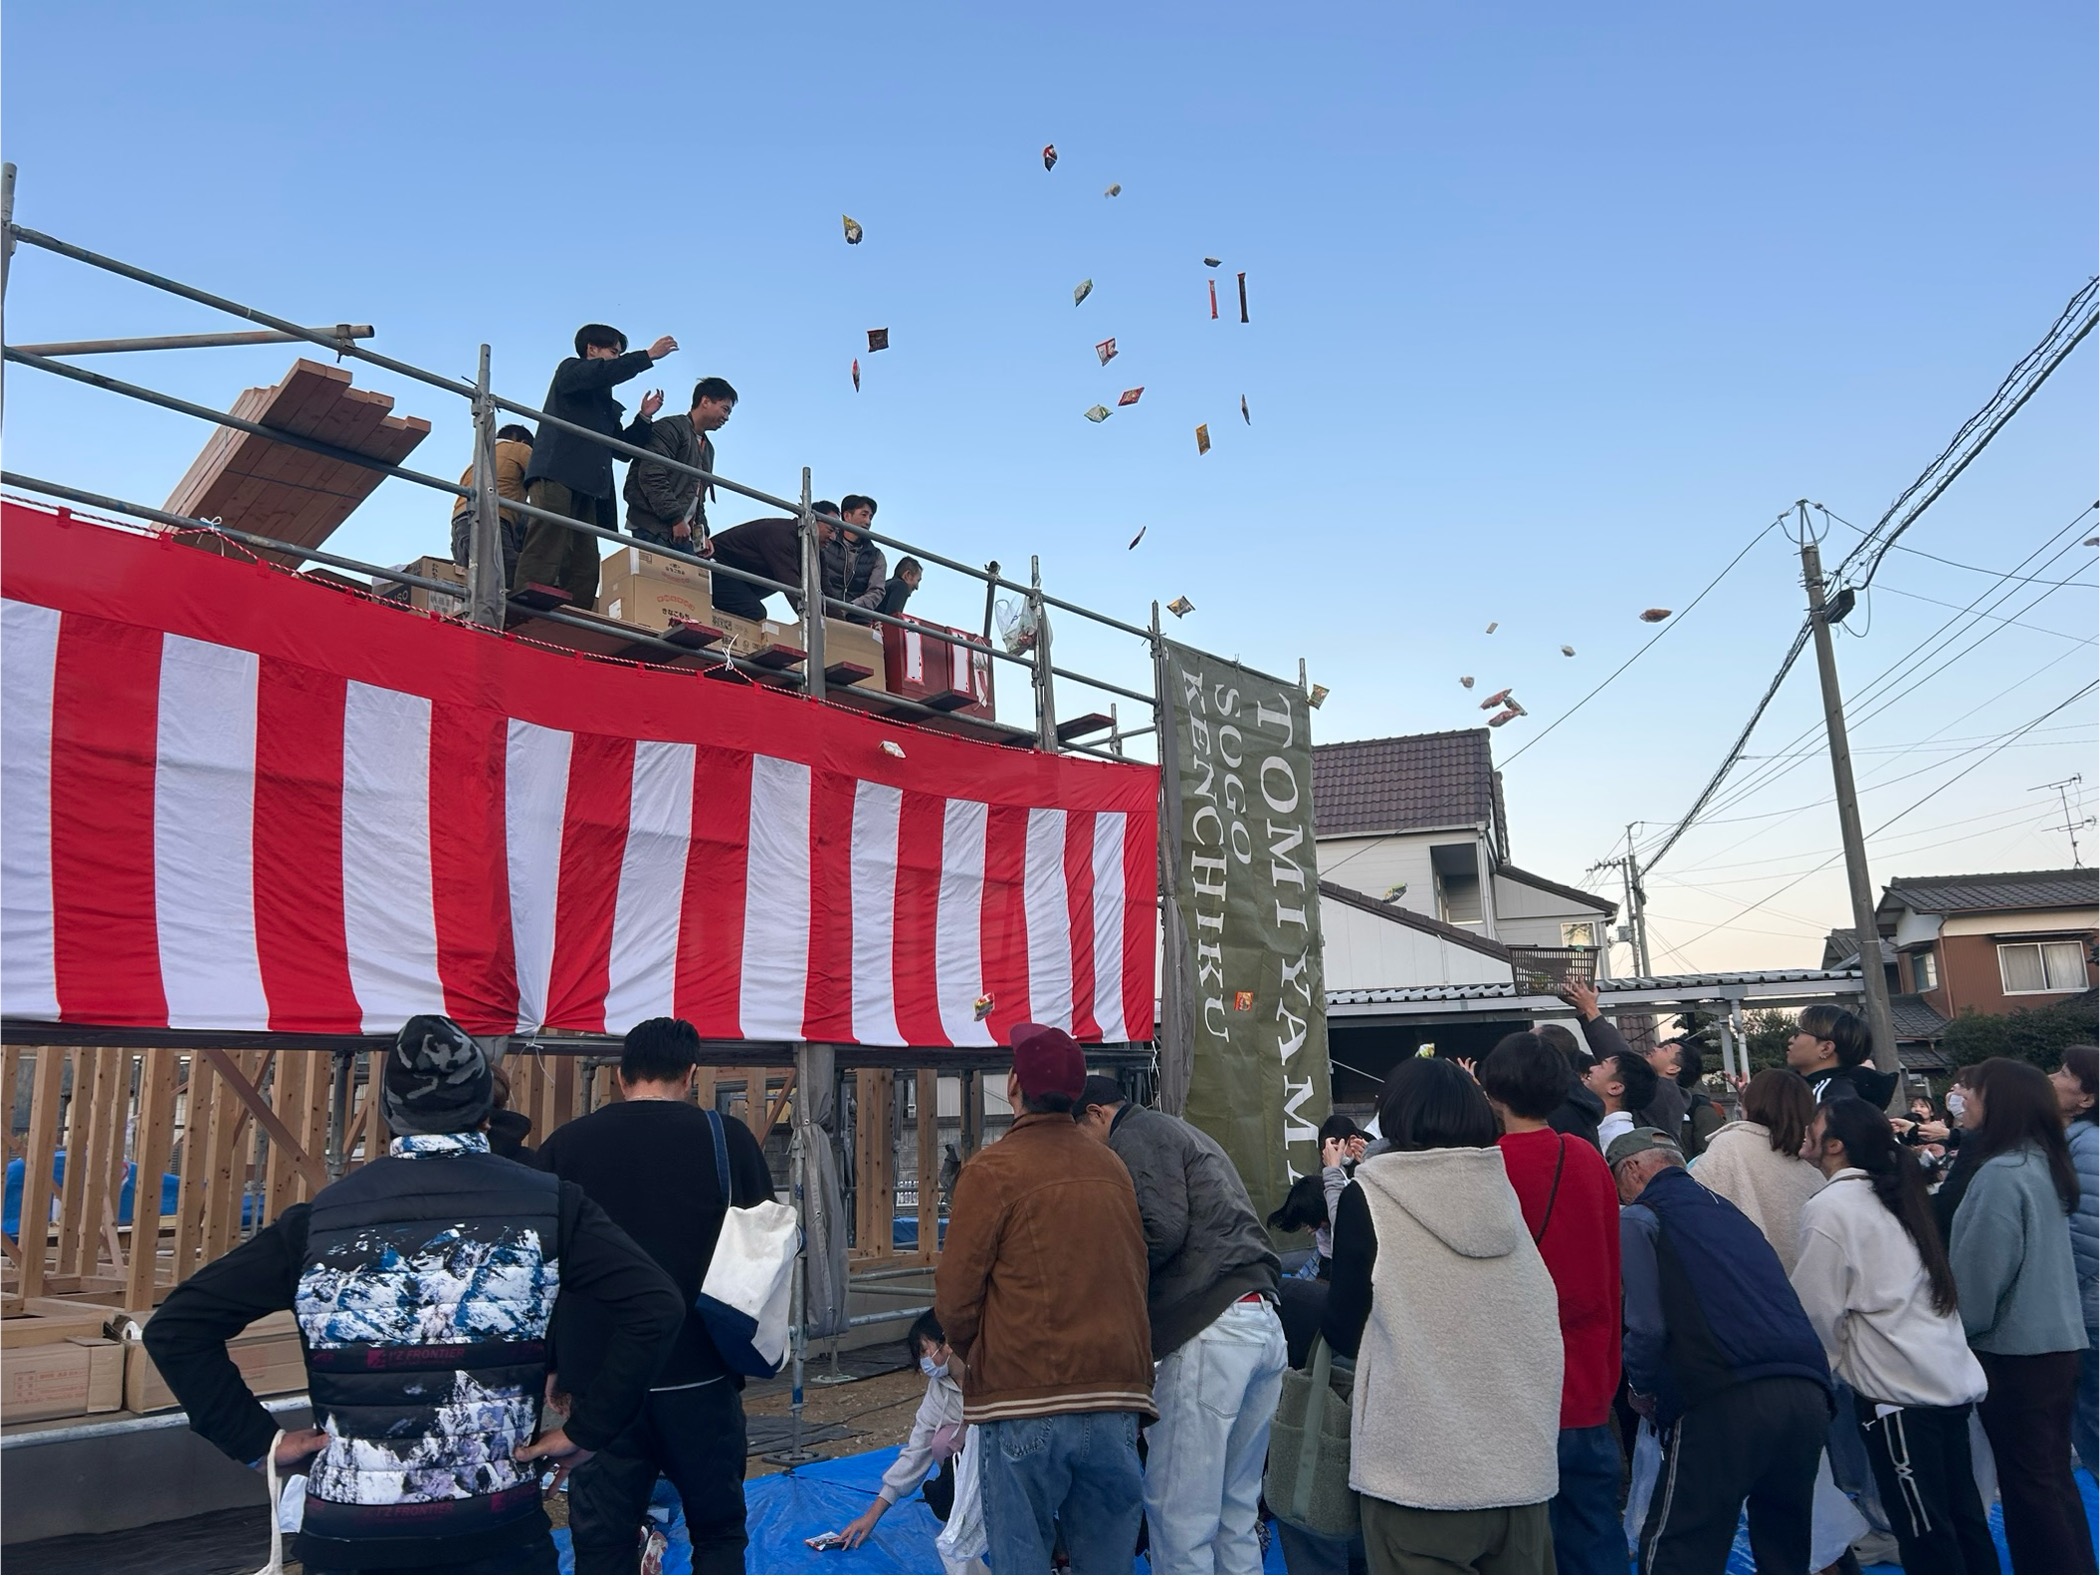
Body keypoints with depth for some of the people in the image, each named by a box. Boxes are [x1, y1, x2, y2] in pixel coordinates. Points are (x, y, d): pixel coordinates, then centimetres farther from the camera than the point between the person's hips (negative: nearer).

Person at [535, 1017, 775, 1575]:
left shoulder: (564, 1145, 0)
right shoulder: (728, 1138, -4)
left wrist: (554, 1363, 16)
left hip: (598, 1376, 1)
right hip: (700, 1374, -1)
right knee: (718, 1530, 15)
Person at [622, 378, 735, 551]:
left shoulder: (708, 449, 26)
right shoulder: (672, 427, -2)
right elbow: (651, 476, -15)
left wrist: (702, 532, 13)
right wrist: (677, 519, -18)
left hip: (683, 534, 9)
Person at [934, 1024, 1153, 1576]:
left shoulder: (993, 1169, -8)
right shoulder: (1114, 1168, 8)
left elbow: (955, 1298, -8)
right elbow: (1135, 1280, 14)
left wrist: (982, 1362, 11)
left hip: (1025, 1409, -4)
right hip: (1115, 1403, 5)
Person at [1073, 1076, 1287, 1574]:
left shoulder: (1136, 1137, 0)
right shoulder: (1187, 1135, 28)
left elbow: (1162, 1231, -15)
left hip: (1209, 1330, -9)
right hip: (1264, 1323, 10)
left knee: (1179, 1517, -2)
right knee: (1234, 1514, 15)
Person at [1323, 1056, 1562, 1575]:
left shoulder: (1368, 1198, -9)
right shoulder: (1502, 1188, 4)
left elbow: (1343, 1331, -2)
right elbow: (1542, 1321, 13)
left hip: (1420, 1464, -5)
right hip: (1520, 1458, 5)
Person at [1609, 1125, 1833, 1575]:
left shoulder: (1637, 1218, 6)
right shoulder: (1726, 1209, 27)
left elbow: (1647, 1324, -3)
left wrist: (1642, 1388, 16)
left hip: (1724, 1402, -7)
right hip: (1809, 1391, 8)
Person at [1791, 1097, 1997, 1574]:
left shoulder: (1830, 1207, -13)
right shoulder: (1893, 1196, 11)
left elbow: (1816, 1308, -11)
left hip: (1897, 1390, -8)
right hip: (1953, 1378, 8)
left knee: (1926, 1535, 1)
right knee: (1964, 1520, 17)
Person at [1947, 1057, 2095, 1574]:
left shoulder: (2002, 1174, -20)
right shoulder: (2043, 1164, 8)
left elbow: (1980, 1269, -18)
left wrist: (1957, 1331, -5)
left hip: (2016, 1349, -9)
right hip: (2055, 1340, 9)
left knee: (2028, 1484, 1)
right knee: (2053, 1476, 17)